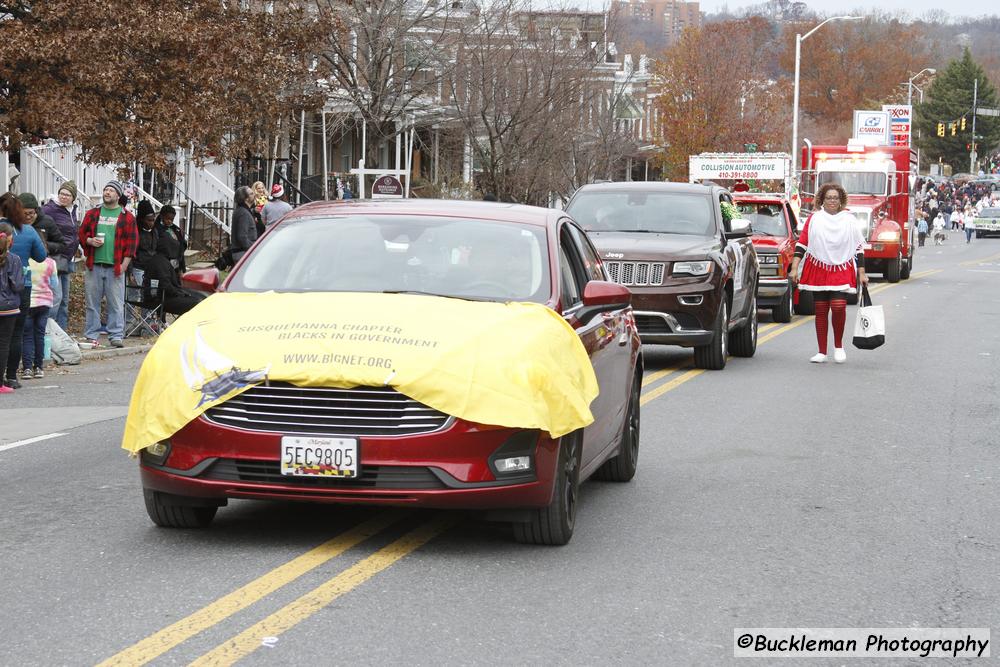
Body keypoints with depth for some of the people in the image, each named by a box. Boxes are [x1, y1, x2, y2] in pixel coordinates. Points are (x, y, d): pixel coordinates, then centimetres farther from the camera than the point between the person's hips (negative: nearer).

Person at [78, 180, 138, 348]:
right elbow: (81, 233, 15)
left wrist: (124, 263, -6)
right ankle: (92, 335, 11)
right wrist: (90, 241, -7)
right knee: (92, 302, 5)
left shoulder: (127, 217, 5)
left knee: (116, 303, -2)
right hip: (94, 265, 2)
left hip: (115, 267, -2)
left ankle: (116, 336, 2)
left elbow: (132, 241, 2)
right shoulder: (92, 214, 12)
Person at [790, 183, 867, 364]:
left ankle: (838, 345, 3)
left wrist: (861, 273, 6)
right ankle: (822, 352, 10)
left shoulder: (848, 220, 6)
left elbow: (858, 248, 9)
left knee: (838, 307, -18)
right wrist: (794, 268, -4)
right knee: (821, 311, 2)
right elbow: (801, 243, 4)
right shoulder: (814, 219, 5)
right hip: (818, 270, 1)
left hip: (842, 272, -1)